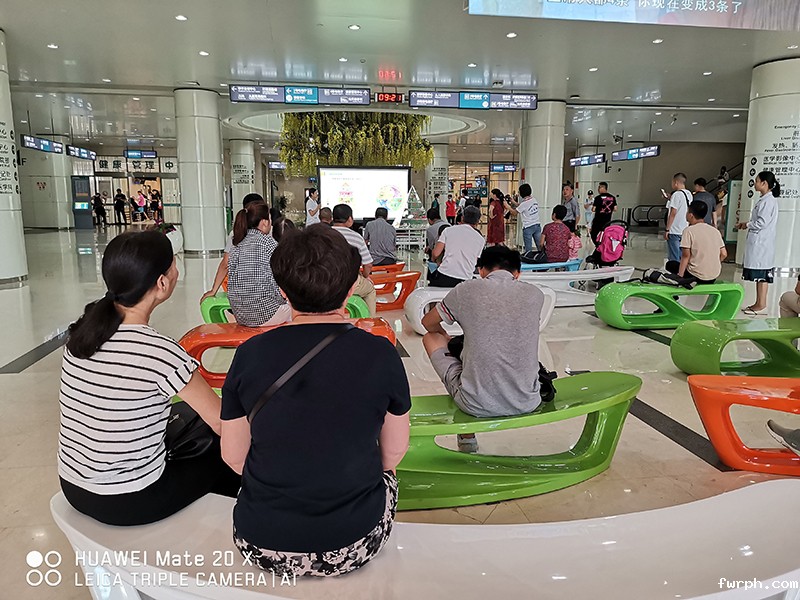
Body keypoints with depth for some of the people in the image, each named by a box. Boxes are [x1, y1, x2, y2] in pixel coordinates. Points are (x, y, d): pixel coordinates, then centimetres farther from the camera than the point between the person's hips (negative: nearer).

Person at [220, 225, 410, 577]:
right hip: (353, 550, -1)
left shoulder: (250, 354, -11)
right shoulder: (380, 354, -13)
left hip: (262, 547, 2)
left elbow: (234, 456, -1)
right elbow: (395, 451, -1)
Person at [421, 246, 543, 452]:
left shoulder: (467, 290, -4)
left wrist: (447, 339, 36)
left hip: (477, 404, -3)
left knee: (432, 338, 20)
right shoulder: (535, 294, 3)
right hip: (526, 403, 3)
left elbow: (428, 323, 13)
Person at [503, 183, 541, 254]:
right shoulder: (534, 200, 3)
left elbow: (515, 212, -3)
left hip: (528, 227, -6)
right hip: (537, 226, 7)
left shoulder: (524, 204, -18)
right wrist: (513, 202, 17)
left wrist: (508, 206, 9)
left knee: (528, 249, 2)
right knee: (540, 246, 10)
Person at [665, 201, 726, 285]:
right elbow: (724, 254, 6)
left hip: (697, 277, -6)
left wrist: (680, 276, -8)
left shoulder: (689, 230, -10)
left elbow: (686, 256, -14)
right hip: (714, 277, 6)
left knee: (671, 265, 18)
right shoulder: (715, 230, 6)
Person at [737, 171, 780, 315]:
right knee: (760, 275, 13)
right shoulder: (764, 200, 15)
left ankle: (761, 304, 1)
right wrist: (746, 223, 8)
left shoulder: (768, 201, -15)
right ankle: (759, 303, 19)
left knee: (762, 275, -4)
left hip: (762, 243, -10)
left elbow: (762, 222, -20)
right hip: (758, 242, 10)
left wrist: (747, 225, -5)